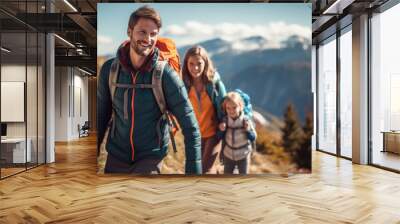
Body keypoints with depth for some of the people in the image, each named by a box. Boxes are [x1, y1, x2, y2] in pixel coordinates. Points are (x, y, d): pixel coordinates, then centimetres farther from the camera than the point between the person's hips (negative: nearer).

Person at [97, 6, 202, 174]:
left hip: (151, 156, -3)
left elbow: (190, 126, -14)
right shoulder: (109, 69, -7)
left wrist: (193, 169, -18)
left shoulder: (165, 74, -15)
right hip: (116, 155, 3)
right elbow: (101, 116, 4)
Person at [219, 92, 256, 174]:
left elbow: (253, 137, -11)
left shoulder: (246, 120, -18)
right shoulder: (225, 120, -10)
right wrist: (221, 130, -21)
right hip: (228, 154, 3)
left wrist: (248, 130, -29)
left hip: (243, 155, -2)